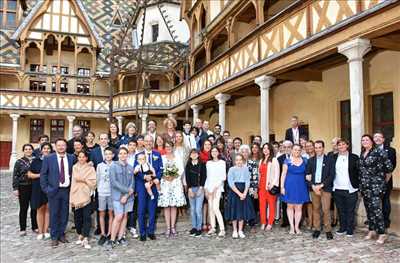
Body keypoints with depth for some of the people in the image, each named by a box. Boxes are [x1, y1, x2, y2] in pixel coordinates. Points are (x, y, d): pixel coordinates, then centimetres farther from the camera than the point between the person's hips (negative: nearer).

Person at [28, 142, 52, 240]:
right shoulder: (36, 160, 4)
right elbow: (29, 174, 4)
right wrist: (39, 175, -11)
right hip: (38, 188, 0)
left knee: (48, 209, 4)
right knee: (40, 209, 4)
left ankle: (46, 231, 14)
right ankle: (40, 232, 13)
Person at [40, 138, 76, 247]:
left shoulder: (72, 157, 3)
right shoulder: (48, 158, -2)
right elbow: (43, 174, 0)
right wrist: (45, 188, -6)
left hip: (67, 190, 2)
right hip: (54, 190, -2)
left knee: (64, 214, 10)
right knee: (54, 214, 6)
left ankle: (61, 234, 25)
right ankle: (54, 237, 19)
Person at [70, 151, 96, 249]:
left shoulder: (91, 168, 4)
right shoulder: (75, 167, 12)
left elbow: (93, 182, -4)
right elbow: (76, 178, 0)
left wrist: (83, 179, -9)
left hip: (86, 195, -3)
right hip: (76, 195, 3)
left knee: (87, 217, -8)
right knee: (77, 217, 9)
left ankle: (85, 239, -6)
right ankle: (80, 235, 26)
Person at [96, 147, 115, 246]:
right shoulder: (100, 166, 5)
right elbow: (97, 179, 10)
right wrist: (99, 189, 6)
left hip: (112, 192, -1)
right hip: (102, 192, 1)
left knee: (111, 213, 4)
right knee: (101, 213, 4)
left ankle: (109, 234, 13)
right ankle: (103, 234, 13)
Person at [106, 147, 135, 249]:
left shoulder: (130, 168, 7)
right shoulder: (113, 166, -4)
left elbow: (132, 183, 4)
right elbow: (113, 182, -12)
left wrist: (126, 195, -9)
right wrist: (127, 190, -12)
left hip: (128, 196, 4)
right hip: (117, 195, -4)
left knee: (125, 216, 8)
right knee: (118, 217, -8)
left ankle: (120, 237, 19)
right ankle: (112, 239, 3)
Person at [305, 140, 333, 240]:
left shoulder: (329, 159, 1)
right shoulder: (311, 160, 10)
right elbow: (307, 174, 9)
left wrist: (321, 185, -10)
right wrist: (313, 186, -5)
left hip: (325, 187, -3)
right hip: (314, 187, 3)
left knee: (326, 209, -6)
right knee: (315, 209, 7)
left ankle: (328, 230, 7)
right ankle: (317, 229, 17)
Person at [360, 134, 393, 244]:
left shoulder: (379, 151, -9)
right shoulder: (362, 154, 11)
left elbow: (389, 167, -10)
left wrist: (383, 179, 1)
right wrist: (361, 185, 14)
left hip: (376, 185, -7)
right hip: (365, 186, 7)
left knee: (376, 209, -10)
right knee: (368, 209, 12)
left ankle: (382, 234, 0)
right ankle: (371, 230, 24)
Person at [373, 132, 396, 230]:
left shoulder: (391, 150, 3)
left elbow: (393, 164, -6)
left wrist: (388, 175, -18)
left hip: (385, 180, -1)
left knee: (385, 201, 8)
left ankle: (386, 221, 20)